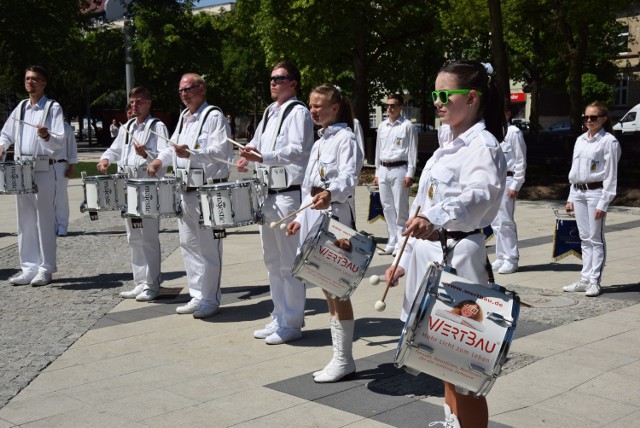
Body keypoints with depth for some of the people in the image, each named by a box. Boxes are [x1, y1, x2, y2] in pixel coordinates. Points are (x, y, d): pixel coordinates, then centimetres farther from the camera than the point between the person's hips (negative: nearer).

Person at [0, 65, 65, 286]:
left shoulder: (53, 108, -2)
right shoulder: (20, 107, 14)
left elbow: (60, 142, -11)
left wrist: (46, 136, -31)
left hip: (43, 170, -5)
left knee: (44, 219, -3)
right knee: (25, 220, 7)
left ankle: (45, 268, 4)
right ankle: (28, 267, 13)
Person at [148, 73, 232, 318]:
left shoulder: (214, 116, -10)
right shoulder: (184, 117, 17)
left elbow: (221, 150, -22)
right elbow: (174, 144, 31)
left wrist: (191, 154, -34)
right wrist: (161, 159, 14)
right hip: (185, 191, 9)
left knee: (208, 247, -4)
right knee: (188, 245, 13)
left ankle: (210, 299, 6)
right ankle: (197, 296, 23)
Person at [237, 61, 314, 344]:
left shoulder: (298, 112, -8)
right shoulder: (269, 112, 17)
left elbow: (297, 150, -22)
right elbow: (259, 144, 29)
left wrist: (262, 157, -34)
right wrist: (249, 156, 7)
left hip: (289, 194, -9)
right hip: (268, 194, 9)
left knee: (289, 263, -3)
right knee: (272, 261, 14)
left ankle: (292, 323, 5)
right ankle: (279, 318, 24)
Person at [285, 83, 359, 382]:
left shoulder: (345, 138, -7)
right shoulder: (320, 141, 20)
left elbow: (349, 178, -23)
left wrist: (330, 194, -41)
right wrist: (301, 219, 18)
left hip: (336, 219, -9)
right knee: (328, 291, 12)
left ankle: (344, 360, 5)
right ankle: (339, 357, 20)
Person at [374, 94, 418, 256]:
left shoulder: (407, 126, -4)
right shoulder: (382, 126, 13)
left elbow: (412, 151, -6)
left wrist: (410, 174, -11)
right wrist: (377, 173, 15)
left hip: (399, 169, -6)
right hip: (383, 170, 6)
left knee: (400, 209, -4)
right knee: (387, 208, 9)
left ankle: (401, 244, 2)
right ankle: (392, 243, 17)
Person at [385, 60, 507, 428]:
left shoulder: (483, 145, -12)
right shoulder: (449, 145, 17)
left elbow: (481, 193, -34)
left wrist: (436, 218, -52)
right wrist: (405, 259, 18)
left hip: (459, 256, -9)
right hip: (428, 253, 9)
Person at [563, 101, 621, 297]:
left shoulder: (609, 142, -7)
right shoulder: (580, 140, 14)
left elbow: (611, 175, -10)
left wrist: (603, 203, -15)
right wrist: (571, 197, 14)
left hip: (596, 192, -6)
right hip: (578, 192, 6)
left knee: (596, 239, -2)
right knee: (585, 239, 10)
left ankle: (595, 281, 3)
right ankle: (585, 279, 15)